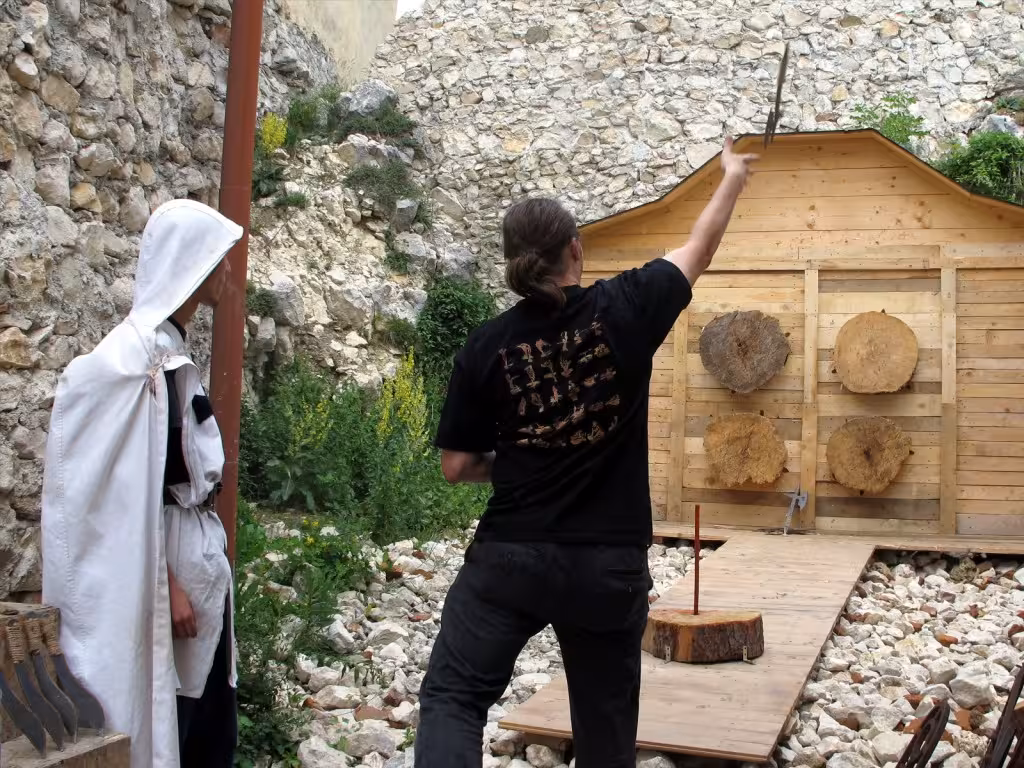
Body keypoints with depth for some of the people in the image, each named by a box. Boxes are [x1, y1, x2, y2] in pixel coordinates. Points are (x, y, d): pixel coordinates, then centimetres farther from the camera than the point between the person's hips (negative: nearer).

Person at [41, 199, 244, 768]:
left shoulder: (171, 347, 11)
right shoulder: (140, 353, -16)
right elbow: (132, 486, -19)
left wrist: (199, 570, 16)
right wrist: (167, 583, -18)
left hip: (201, 557, 9)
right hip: (167, 566, -9)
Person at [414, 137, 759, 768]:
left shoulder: (487, 346, -4)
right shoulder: (622, 310, -7)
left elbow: (457, 467, 0)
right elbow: (700, 249, 10)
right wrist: (734, 177, 26)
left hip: (510, 557, 0)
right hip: (610, 563, 1)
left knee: (452, 697, 8)